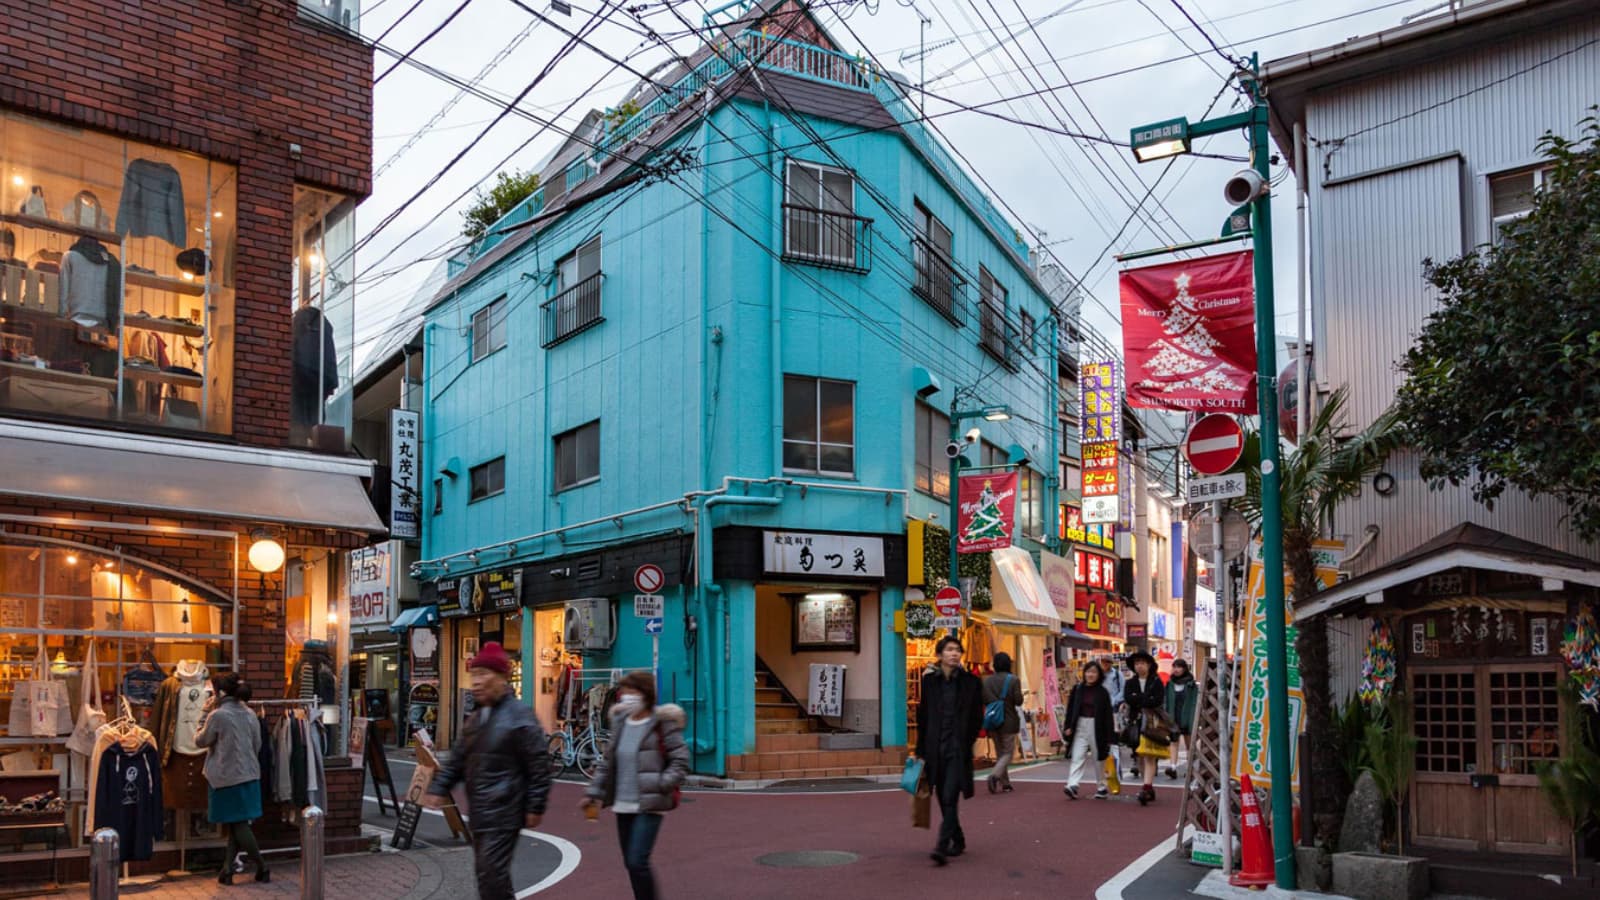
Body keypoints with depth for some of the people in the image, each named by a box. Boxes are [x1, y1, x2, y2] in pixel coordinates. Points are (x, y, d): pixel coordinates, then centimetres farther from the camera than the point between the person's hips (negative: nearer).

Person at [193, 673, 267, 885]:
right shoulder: (249, 714, 4)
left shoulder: (218, 715, -14)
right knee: (238, 825, 12)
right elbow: (257, 746, 12)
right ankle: (227, 869, 11)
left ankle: (262, 868, 3)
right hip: (249, 775, 6)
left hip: (226, 778, -6)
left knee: (238, 826, 2)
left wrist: (205, 713, 4)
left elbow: (200, 740, 0)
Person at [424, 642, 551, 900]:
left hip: (503, 813, -9)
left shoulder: (519, 715, -12)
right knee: (484, 872, 15)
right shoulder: (477, 718, 15)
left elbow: (539, 764, -14)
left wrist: (535, 807, -15)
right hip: (480, 812, 9)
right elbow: (458, 758, 21)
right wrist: (439, 788, 10)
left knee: (492, 873, -11)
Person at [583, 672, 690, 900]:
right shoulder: (620, 722, 11)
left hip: (649, 806, -6)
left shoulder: (662, 724, -7)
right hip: (623, 804, 6)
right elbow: (607, 761, 17)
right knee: (630, 863, 11)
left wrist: (660, 785, -18)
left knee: (637, 862, -14)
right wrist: (593, 792, 12)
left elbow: (680, 761, -7)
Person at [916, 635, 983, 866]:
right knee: (943, 798, 11)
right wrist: (921, 751, 6)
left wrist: (966, 745, -4)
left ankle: (942, 846, -16)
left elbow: (977, 719, 4)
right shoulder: (929, 680, 6)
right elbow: (922, 717, 8)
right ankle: (958, 841, 27)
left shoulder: (971, 682, 1)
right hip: (935, 747, 3)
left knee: (950, 797, -13)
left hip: (958, 748, -3)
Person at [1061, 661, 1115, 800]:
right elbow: (1071, 709, 6)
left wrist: (1108, 736, -7)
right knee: (1077, 757, -9)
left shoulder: (1102, 692, -3)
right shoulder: (1077, 689, 4)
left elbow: (1107, 715, -3)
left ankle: (1101, 787, 21)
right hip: (1080, 726, 1)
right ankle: (1072, 786, -18)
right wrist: (1068, 727, -2)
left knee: (1098, 759, 10)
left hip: (1096, 727, -1)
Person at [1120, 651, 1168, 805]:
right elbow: (1127, 698, -5)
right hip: (1136, 723, 4)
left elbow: (1158, 700, -12)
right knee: (1140, 758, 7)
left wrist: (1138, 700, -10)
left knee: (1149, 757, -14)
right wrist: (1146, 699, -12)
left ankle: (1146, 788, -21)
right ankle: (1149, 788, 17)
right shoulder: (1130, 683, 13)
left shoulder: (1156, 682, 3)